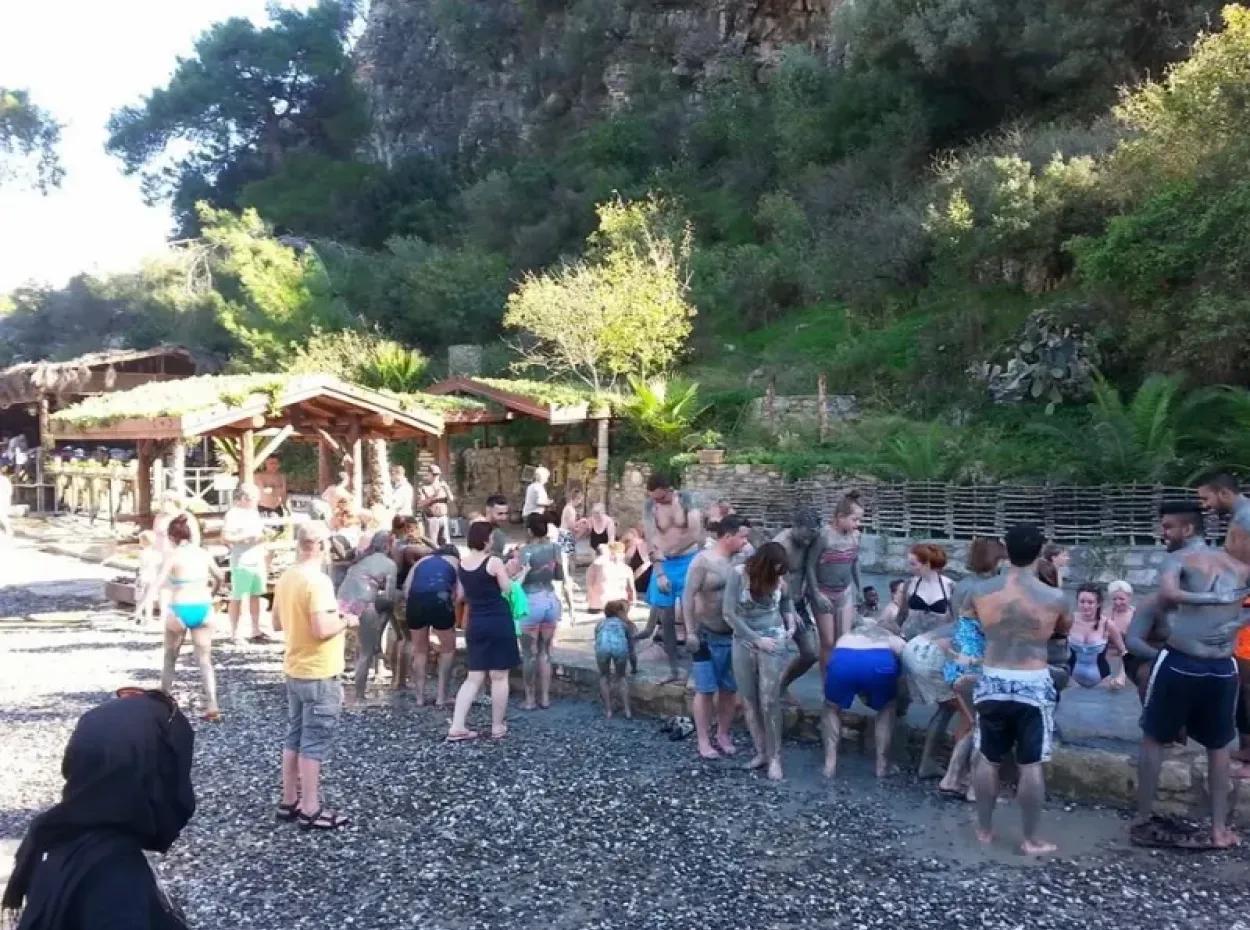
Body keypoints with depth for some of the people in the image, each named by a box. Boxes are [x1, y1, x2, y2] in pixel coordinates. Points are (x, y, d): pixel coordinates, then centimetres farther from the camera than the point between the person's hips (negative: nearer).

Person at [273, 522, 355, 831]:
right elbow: (322, 630, -27)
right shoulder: (318, 580, -21)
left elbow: (278, 623, 15)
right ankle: (310, 810, 6)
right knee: (314, 743, -1)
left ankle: (289, 802, 25)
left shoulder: (286, 578, 6)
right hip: (319, 675, -9)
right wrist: (345, 621, -10)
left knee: (295, 738, 16)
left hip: (295, 671, 9)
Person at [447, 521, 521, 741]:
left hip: (475, 623, 6)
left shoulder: (461, 564, 5)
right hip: (499, 622, -6)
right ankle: (498, 727, 12)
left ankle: (456, 727, 3)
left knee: (474, 677, 10)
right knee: (499, 677, 5)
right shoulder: (494, 561, -13)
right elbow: (508, 590, -7)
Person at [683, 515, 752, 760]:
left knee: (730, 689, 11)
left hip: (735, 635, 5)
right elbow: (688, 596, -13)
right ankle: (703, 740, 12)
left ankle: (723, 734, 26)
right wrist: (690, 632, -16)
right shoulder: (703, 560, -12)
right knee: (706, 690, 2)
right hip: (707, 635, -5)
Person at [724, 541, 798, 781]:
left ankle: (774, 757, 4)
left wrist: (790, 621, 0)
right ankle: (760, 752, 19)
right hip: (744, 642, 1)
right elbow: (729, 613, -15)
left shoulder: (778, 578, -6)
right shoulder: (739, 574, -14)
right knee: (748, 701, 6)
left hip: (773, 641, 0)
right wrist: (757, 639, -14)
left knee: (769, 701, -5)